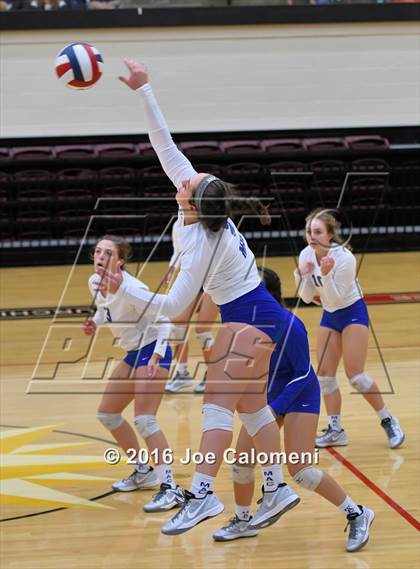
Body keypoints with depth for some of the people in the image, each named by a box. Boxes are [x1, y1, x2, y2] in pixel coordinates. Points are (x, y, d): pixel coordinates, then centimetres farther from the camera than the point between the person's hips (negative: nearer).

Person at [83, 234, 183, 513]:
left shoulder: (130, 287, -25)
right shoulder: (95, 283, -2)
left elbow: (163, 320, -23)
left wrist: (156, 357, -33)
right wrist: (95, 323, -2)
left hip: (152, 351, -10)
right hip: (133, 354, 10)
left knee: (144, 419, -20)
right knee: (107, 414, 16)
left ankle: (170, 487, -19)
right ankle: (144, 473, 30)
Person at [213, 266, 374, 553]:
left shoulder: (290, 326, -27)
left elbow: (303, 373, -23)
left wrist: (275, 408, -28)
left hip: (299, 397, -7)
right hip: (266, 395, 7)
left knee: (300, 469, -14)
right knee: (242, 459, 1)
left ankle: (357, 514, 3)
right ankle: (243, 521, 23)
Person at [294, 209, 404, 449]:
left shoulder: (344, 258, -25)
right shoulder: (306, 255, -8)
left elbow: (337, 297, -24)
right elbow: (307, 297, -3)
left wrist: (326, 275, -38)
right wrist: (303, 276, -20)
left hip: (353, 312, -6)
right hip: (329, 315, 6)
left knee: (355, 375, -12)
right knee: (324, 374, 0)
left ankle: (389, 421, 6)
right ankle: (335, 430, 9)